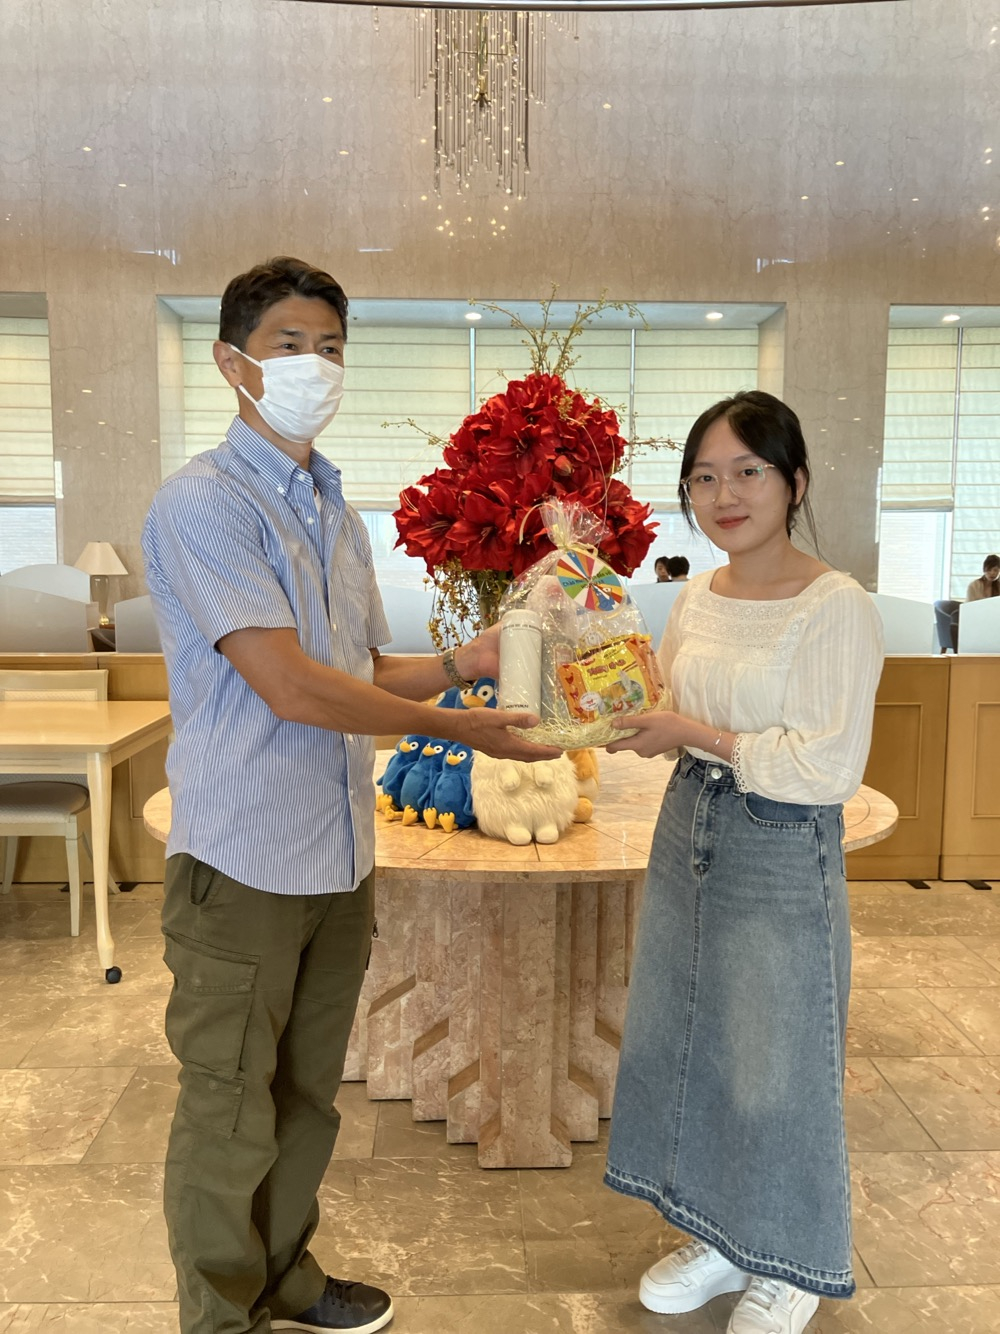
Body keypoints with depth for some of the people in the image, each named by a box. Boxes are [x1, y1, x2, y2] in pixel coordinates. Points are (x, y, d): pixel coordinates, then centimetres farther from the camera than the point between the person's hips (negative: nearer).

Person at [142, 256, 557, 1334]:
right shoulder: (202, 502, -13)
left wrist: (459, 663, -1)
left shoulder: (335, 512, 13)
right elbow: (292, 688, -21)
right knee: (230, 1111, 8)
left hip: (338, 857, 8)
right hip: (244, 861, -7)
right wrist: (457, 725, -14)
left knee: (306, 1093, 20)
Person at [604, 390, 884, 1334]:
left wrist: (695, 733, -20)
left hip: (782, 857, -7)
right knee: (679, 1042, 18)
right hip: (688, 834, 7)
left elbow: (827, 768, -22)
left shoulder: (836, 608, -17)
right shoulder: (695, 600, 4)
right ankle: (723, 1237, 42)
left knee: (774, 1069, 9)